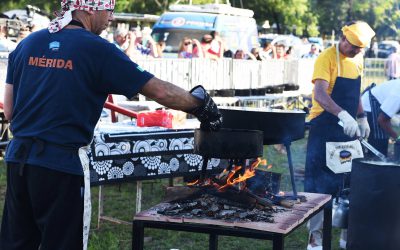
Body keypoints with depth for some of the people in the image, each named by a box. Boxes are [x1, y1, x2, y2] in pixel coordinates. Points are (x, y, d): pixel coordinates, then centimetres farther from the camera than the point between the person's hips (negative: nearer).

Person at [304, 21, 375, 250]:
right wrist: (343, 115, -41)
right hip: (325, 130, -7)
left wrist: (361, 117, 15)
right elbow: (320, 94, -29)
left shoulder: (357, 60, 9)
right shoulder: (327, 58, -15)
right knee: (320, 184, -2)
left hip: (349, 129, 7)